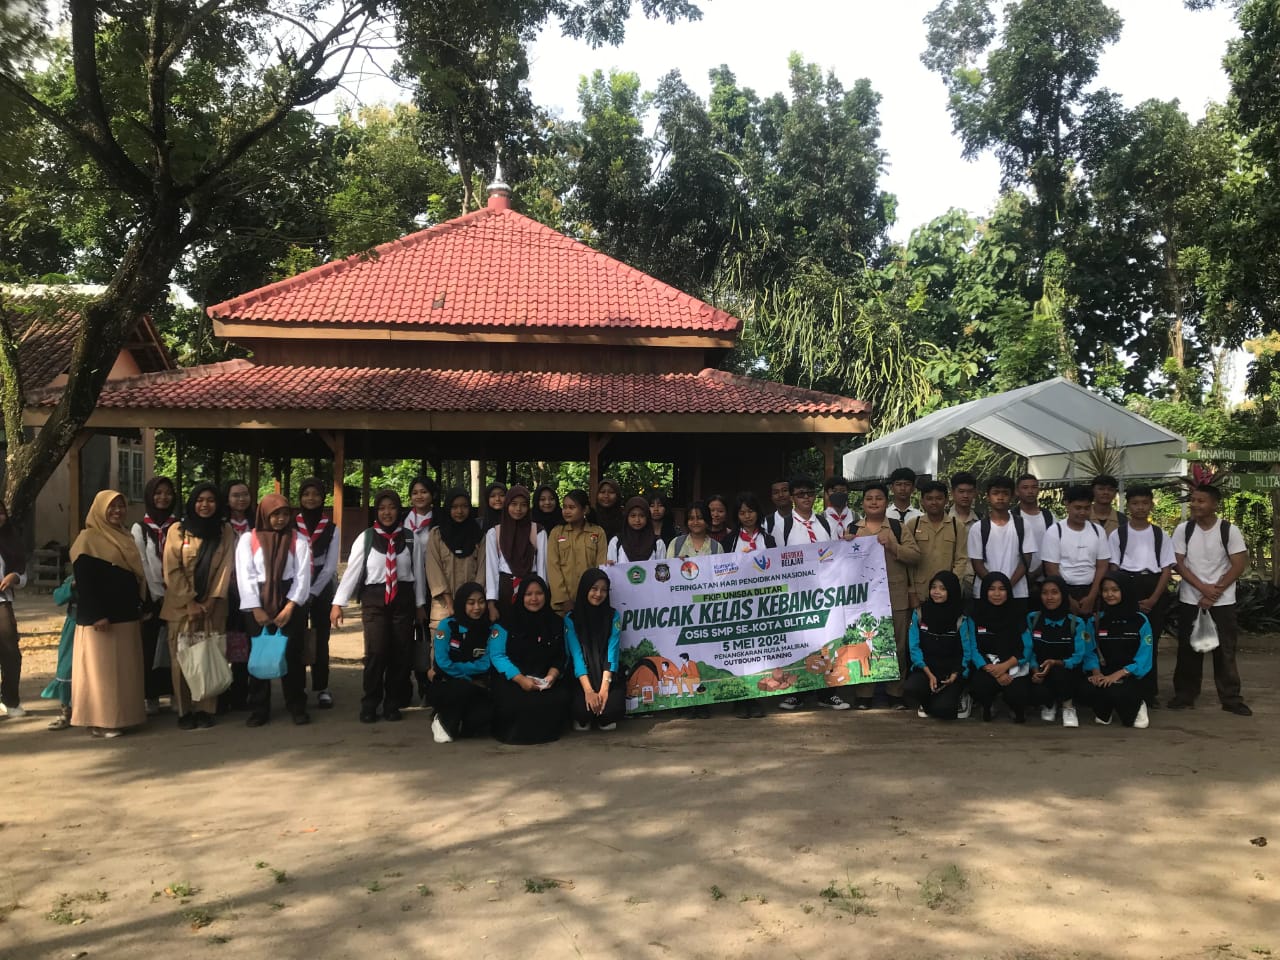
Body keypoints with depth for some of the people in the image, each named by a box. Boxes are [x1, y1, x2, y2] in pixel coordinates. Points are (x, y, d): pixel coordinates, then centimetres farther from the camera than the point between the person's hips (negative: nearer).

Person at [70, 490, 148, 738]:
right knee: (101, 669, -3)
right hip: (101, 617, -8)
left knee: (125, 669, 10)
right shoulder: (88, 538, -8)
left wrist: (141, 607, 14)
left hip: (126, 616, 8)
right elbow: (83, 581, -15)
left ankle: (121, 716, 17)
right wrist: (96, 615, -21)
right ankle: (100, 721, 3)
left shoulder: (125, 537, 16)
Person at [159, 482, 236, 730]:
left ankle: (205, 710, 6)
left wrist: (210, 602, -8)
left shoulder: (225, 531, 5)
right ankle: (184, 711, 7)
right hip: (181, 605, -1)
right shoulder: (178, 530, 1)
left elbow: (226, 568, 1)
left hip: (213, 606, 1)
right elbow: (172, 570, -3)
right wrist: (190, 602, -9)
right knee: (182, 658, 0)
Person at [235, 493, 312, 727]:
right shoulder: (248, 539, 3)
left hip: (289, 602, 0)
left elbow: (303, 575, -3)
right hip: (257, 604, 0)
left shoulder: (298, 541, 3)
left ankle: (296, 706, 11)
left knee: (292, 654, 2)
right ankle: (259, 709, 13)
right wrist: (256, 609, -11)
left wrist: (289, 607, -13)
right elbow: (245, 575, -3)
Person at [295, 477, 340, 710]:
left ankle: (322, 688, 10)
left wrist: (312, 593, -11)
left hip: (322, 589, 0)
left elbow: (331, 565, -3)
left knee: (321, 640, 4)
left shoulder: (332, 529, 3)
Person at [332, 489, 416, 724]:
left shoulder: (409, 537, 5)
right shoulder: (366, 537, 0)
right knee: (376, 652, -11)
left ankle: (393, 704, 20)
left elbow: (417, 571, 8)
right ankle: (369, 705, 6)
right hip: (374, 599, -2)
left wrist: (420, 603, 8)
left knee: (401, 654, 4)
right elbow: (352, 570, -6)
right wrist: (338, 602, -12)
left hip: (402, 598, 2)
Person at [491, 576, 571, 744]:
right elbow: (497, 654, -9)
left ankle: (544, 731, 3)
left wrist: (552, 675, -15)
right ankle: (513, 731, 0)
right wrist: (520, 679, -20)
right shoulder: (508, 621, -2)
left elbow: (560, 656, 6)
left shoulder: (556, 622, 9)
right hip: (511, 679, -3)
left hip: (545, 680, 3)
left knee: (560, 698, -25)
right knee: (518, 702, -32)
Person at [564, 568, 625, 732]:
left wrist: (604, 688, -24)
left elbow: (612, 652, -10)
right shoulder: (571, 619, -3)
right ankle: (583, 719, 10)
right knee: (583, 709, -29)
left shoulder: (613, 616, 0)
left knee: (612, 707, -27)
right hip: (582, 678, -1)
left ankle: (605, 719, 11)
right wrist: (588, 690, -24)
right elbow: (576, 655, -11)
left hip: (609, 677, 1)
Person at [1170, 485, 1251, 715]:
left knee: (1225, 651, 3)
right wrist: (1203, 588, -15)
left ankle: (1231, 698, 11)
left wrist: (1214, 594, -12)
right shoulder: (1183, 530, -2)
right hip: (1190, 600, 2)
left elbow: (1238, 566, -7)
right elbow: (1178, 564, -3)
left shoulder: (1230, 530, -7)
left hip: (1222, 602, -1)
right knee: (1188, 649, 7)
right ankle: (1185, 694, 16)